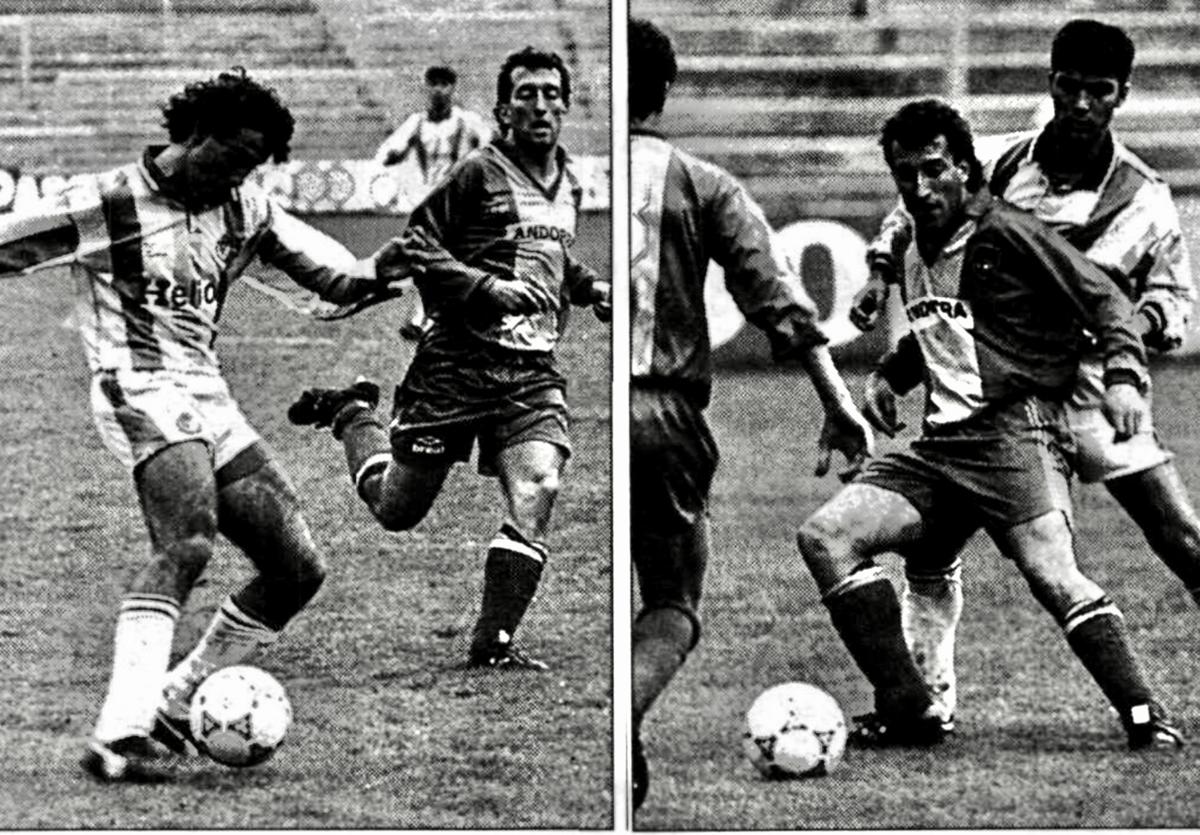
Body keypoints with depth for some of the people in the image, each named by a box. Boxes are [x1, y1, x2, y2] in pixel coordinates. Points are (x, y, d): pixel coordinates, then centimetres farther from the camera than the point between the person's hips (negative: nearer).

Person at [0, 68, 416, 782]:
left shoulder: (246, 211, 13)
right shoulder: (105, 206, -5)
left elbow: (338, 277, 16)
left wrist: (379, 269, -4)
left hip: (210, 399, 8)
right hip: (142, 392, -8)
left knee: (299, 568, 1)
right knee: (188, 542, -32)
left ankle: (172, 710, 10)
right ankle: (119, 735, -39)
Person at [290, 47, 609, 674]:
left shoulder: (569, 185, 14)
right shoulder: (480, 173, -9)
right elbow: (416, 247, -11)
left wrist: (588, 287, 14)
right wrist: (487, 287, -21)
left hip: (533, 370, 5)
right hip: (459, 361, -5)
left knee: (536, 492, -17)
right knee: (397, 510, 8)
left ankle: (493, 642, -10)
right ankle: (352, 413, 38)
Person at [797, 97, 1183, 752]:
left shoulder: (1009, 235, -3)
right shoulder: (913, 256, 20)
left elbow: (1107, 303, -5)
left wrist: (1123, 375, -20)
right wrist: (889, 378, 23)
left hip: (1015, 433, -7)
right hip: (938, 447, 7)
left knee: (1051, 572, -28)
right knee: (824, 536, -10)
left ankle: (1143, 716, -22)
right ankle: (908, 710, -12)